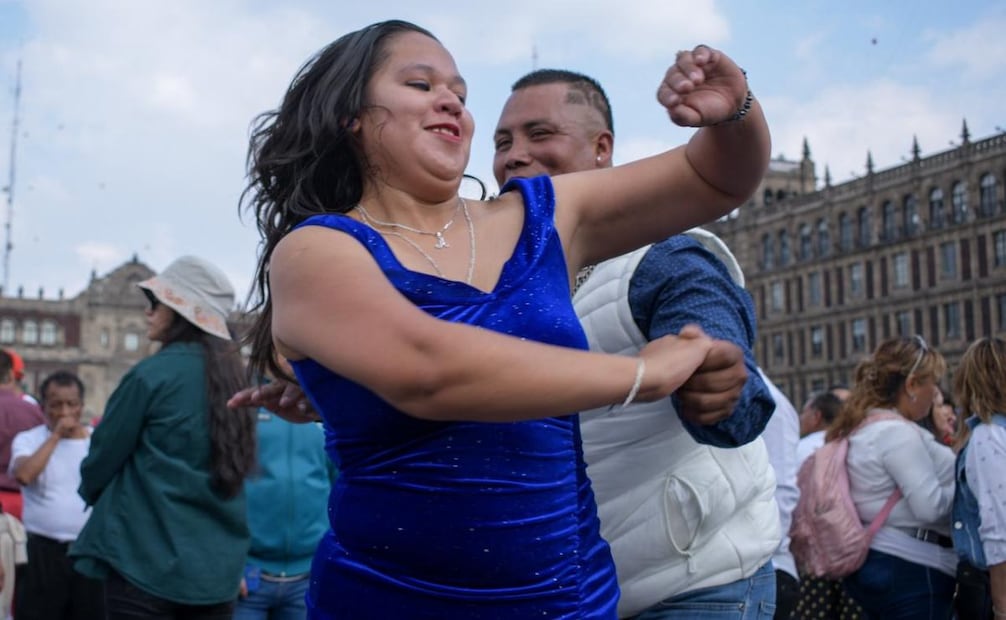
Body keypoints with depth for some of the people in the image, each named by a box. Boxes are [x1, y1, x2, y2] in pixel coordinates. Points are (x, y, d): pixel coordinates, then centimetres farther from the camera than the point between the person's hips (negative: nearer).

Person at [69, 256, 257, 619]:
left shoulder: (153, 374, -12)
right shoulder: (233, 377, 6)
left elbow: (104, 455, -1)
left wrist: (91, 491, 20)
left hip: (147, 561, -6)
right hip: (218, 568, 6)